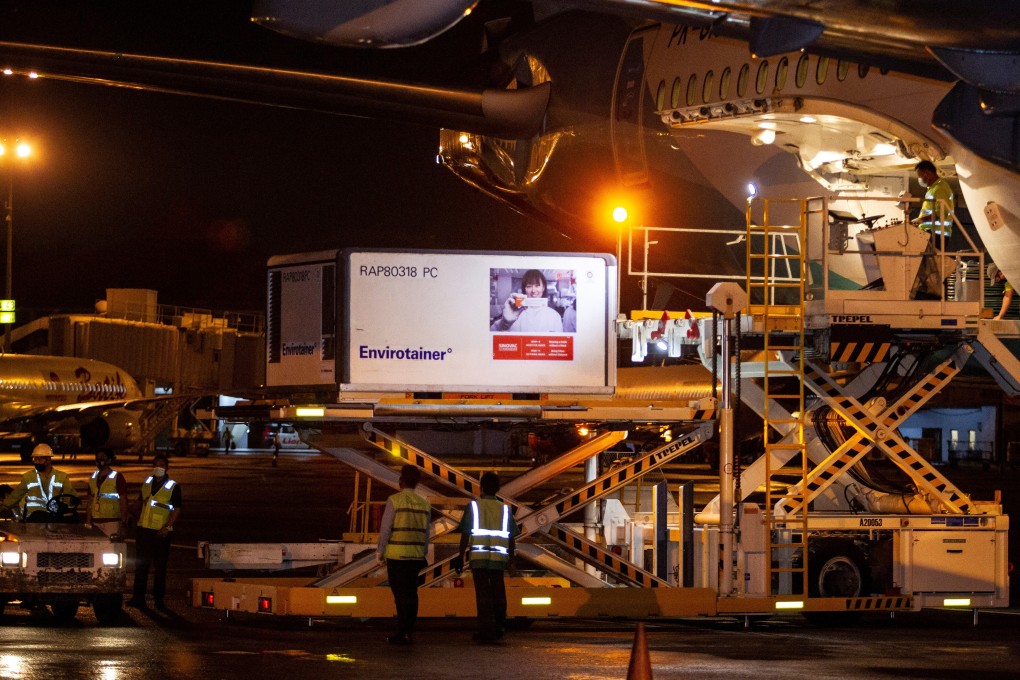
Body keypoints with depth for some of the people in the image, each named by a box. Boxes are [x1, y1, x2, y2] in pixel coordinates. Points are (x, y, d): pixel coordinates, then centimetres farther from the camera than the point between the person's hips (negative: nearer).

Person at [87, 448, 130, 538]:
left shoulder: (117, 477, -1)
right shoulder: (93, 478, 17)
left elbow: (123, 501, -4)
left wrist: (124, 522, -13)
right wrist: (88, 522, 14)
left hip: (112, 521, -6)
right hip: (96, 522, 6)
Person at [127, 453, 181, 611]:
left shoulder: (173, 486, -4)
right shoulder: (146, 483, 12)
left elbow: (177, 509, -7)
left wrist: (168, 527, -17)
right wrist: (138, 519, 12)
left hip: (160, 532, -5)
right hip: (143, 529, 5)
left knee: (160, 567, 2)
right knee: (140, 564, 6)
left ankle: (159, 599, 9)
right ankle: (139, 597, 11)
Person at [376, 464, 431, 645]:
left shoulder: (394, 500, -8)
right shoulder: (424, 503, 7)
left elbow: (385, 528, -8)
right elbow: (427, 531, 11)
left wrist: (380, 551, 2)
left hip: (396, 554, -5)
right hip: (416, 555, 5)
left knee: (401, 594, -4)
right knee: (411, 593, 10)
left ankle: (402, 633, -6)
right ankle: (409, 632, 11)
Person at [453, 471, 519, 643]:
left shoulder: (473, 506, -1)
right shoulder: (504, 509, 6)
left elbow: (465, 534, -3)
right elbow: (511, 537, 7)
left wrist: (460, 557, 4)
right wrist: (511, 561, 14)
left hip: (478, 556, -2)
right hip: (499, 558, 2)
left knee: (483, 594, -2)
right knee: (498, 593, 13)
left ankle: (486, 630, -7)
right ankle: (498, 628, 17)